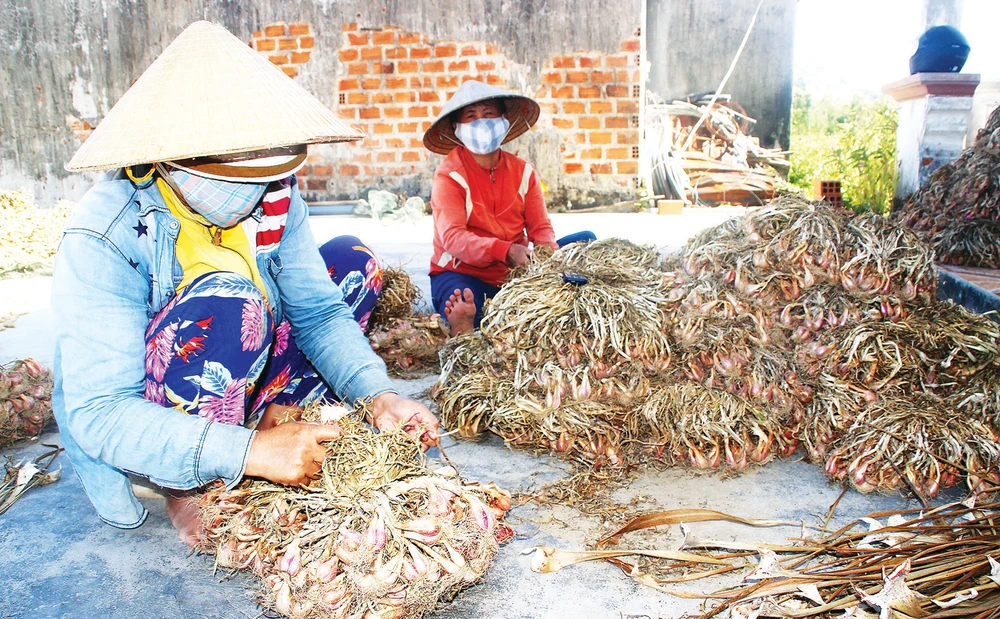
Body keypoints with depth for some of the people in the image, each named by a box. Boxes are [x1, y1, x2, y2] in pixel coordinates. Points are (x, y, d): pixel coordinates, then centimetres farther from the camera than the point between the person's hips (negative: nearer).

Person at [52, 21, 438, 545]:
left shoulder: (273, 200, -12)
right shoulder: (104, 240, -28)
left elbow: (318, 312, -9)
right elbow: (99, 414, -32)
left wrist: (376, 394, -28)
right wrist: (247, 451, -44)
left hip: (235, 387, 6)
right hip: (131, 427, -5)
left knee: (352, 263, 0)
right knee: (226, 301, -36)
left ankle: (275, 415, -8)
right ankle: (195, 497, -16)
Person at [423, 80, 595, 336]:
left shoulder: (524, 171, 6)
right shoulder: (448, 176, -9)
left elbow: (540, 228, 1)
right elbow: (452, 237, -23)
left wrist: (547, 248, -25)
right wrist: (504, 250, -39)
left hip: (516, 272, 6)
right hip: (463, 274, -6)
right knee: (461, 312, -43)